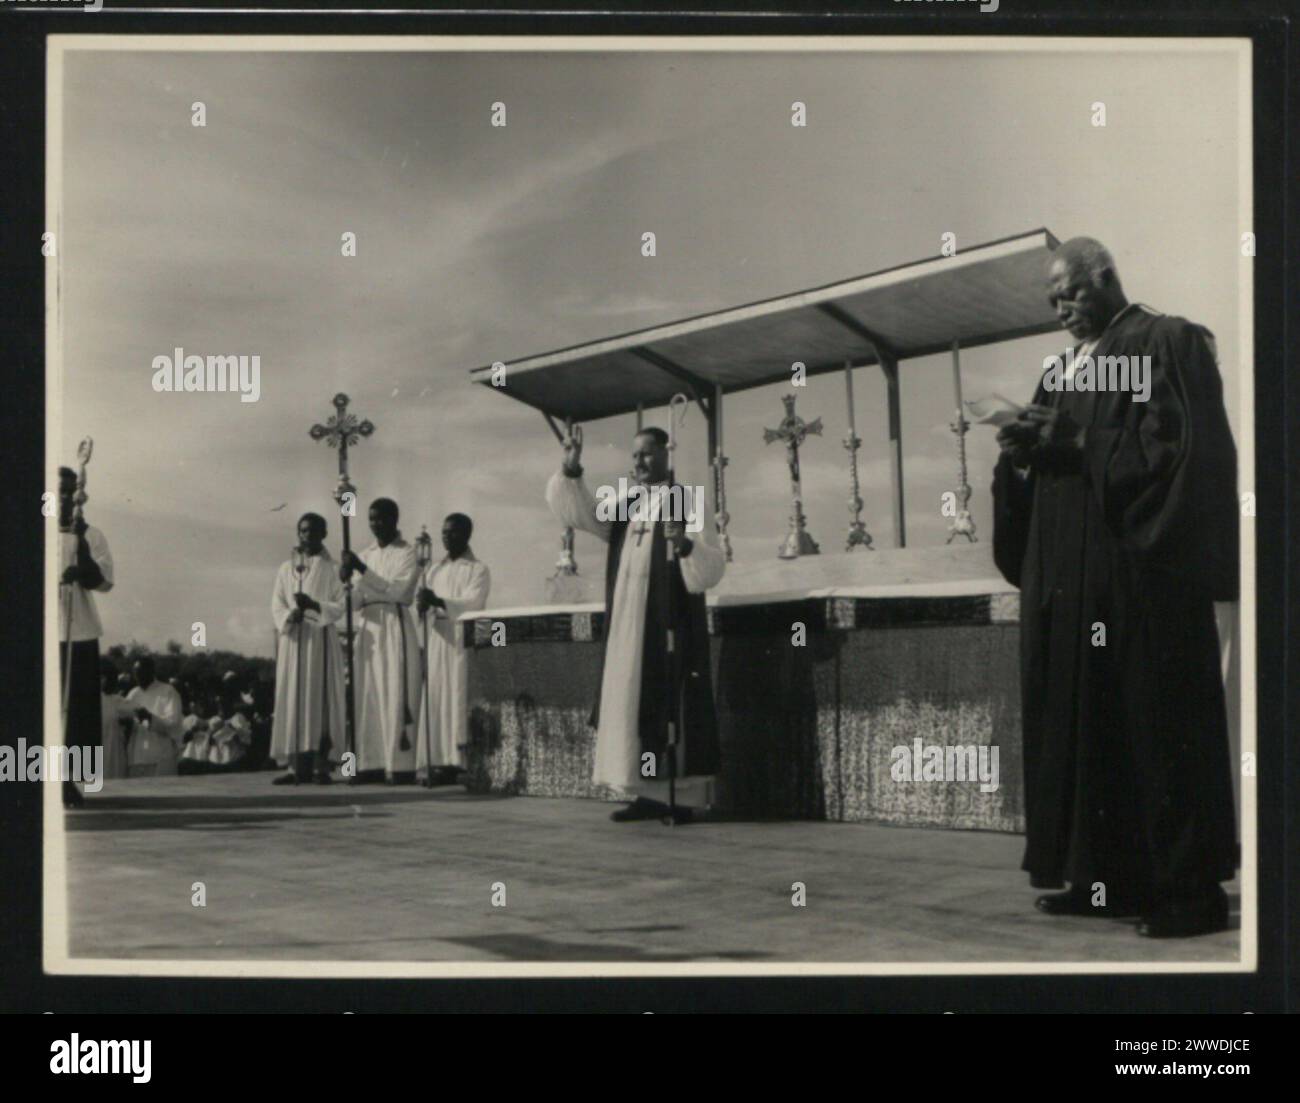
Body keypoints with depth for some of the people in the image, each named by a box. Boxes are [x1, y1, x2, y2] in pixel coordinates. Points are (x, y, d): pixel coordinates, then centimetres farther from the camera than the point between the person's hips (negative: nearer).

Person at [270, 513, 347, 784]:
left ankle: (321, 764, -5)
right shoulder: (286, 568, 14)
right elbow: (276, 606, 8)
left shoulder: (331, 568, 5)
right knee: (292, 698, -1)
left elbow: (341, 605, -2)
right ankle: (297, 765, -1)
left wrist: (315, 606, -18)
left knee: (322, 699, -6)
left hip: (321, 640, -3)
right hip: (293, 640, 3)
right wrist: (290, 615, -13)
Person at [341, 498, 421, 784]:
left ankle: (400, 764, -9)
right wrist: (346, 580, -8)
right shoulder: (366, 555, 17)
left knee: (395, 696, -9)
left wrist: (362, 570, -17)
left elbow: (396, 590, -12)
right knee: (367, 696, 1)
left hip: (395, 626, -5)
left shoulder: (407, 554, 1)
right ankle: (371, 763, 2)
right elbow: (356, 597, 12)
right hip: (367, 626, 6)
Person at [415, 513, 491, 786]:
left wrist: (439, 602, -27)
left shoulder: (478, 570, 2)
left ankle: (462, 761, -10)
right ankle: (441, 762, -2)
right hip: (436, 641, 5)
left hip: (462, 643, -5)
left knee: (459, 699, -10)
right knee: (436, 700, -1)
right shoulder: (433, 570, 19)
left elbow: (472, 605, -11)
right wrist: (422, 604, -14)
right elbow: (421, 604, 11)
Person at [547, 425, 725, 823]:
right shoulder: (624, 512, 17)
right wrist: (571, 469, -8)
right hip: (625, 632, 6)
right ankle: (649, 794, 9)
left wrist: (684, 544, -30)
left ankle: (680, 797, -6)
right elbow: (576, 511, 8)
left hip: (669, 630, -6)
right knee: (629, 706, 4)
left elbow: (712, 570, -10)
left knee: (668, 707, -9)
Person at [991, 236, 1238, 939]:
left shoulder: (1168, 344, -1)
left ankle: (1190, 887, -1)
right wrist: (1024, 453, -1)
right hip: (1070, 577, 8)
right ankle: (1108, 877, 11)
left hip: (1144, 571, -8)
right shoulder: (1062, 371, 21)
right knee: (1083, 724, 5)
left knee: (1158, 728, -7)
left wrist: (1079, 445, -15)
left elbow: (1180, 446, -12)